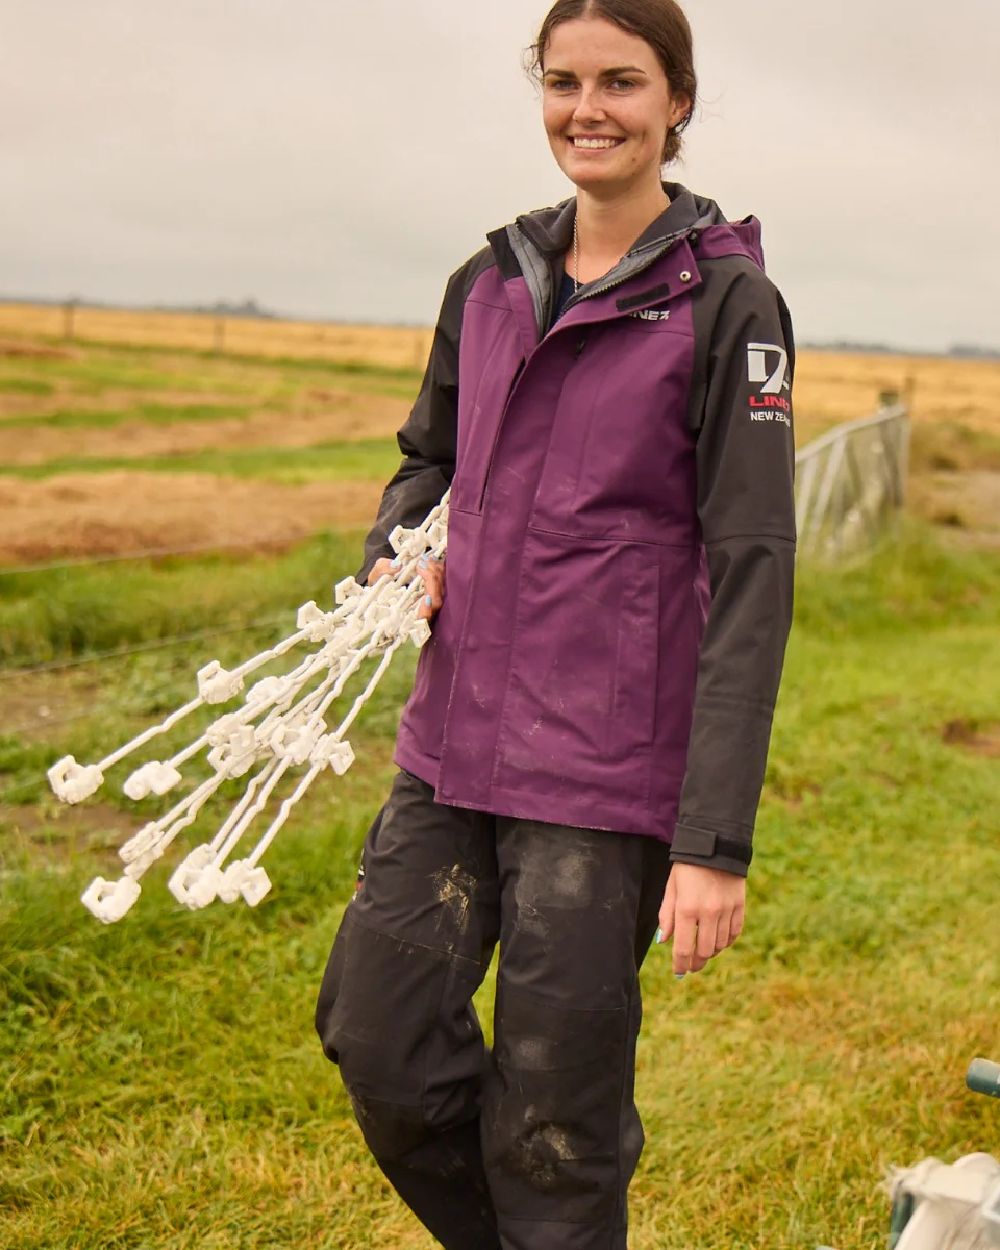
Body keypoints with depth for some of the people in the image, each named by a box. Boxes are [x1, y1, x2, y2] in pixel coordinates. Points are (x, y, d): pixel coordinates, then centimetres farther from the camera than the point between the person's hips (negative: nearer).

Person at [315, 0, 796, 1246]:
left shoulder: (725, 300, -8)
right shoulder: (491, 280, 9)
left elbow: (751, 571, -12)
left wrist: (715, 839, -17)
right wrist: (392, 560, -1)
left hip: (608, 767, -5)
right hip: (455, 735, 6)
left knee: (552, 1116, 3)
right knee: (377, 1036, 7)